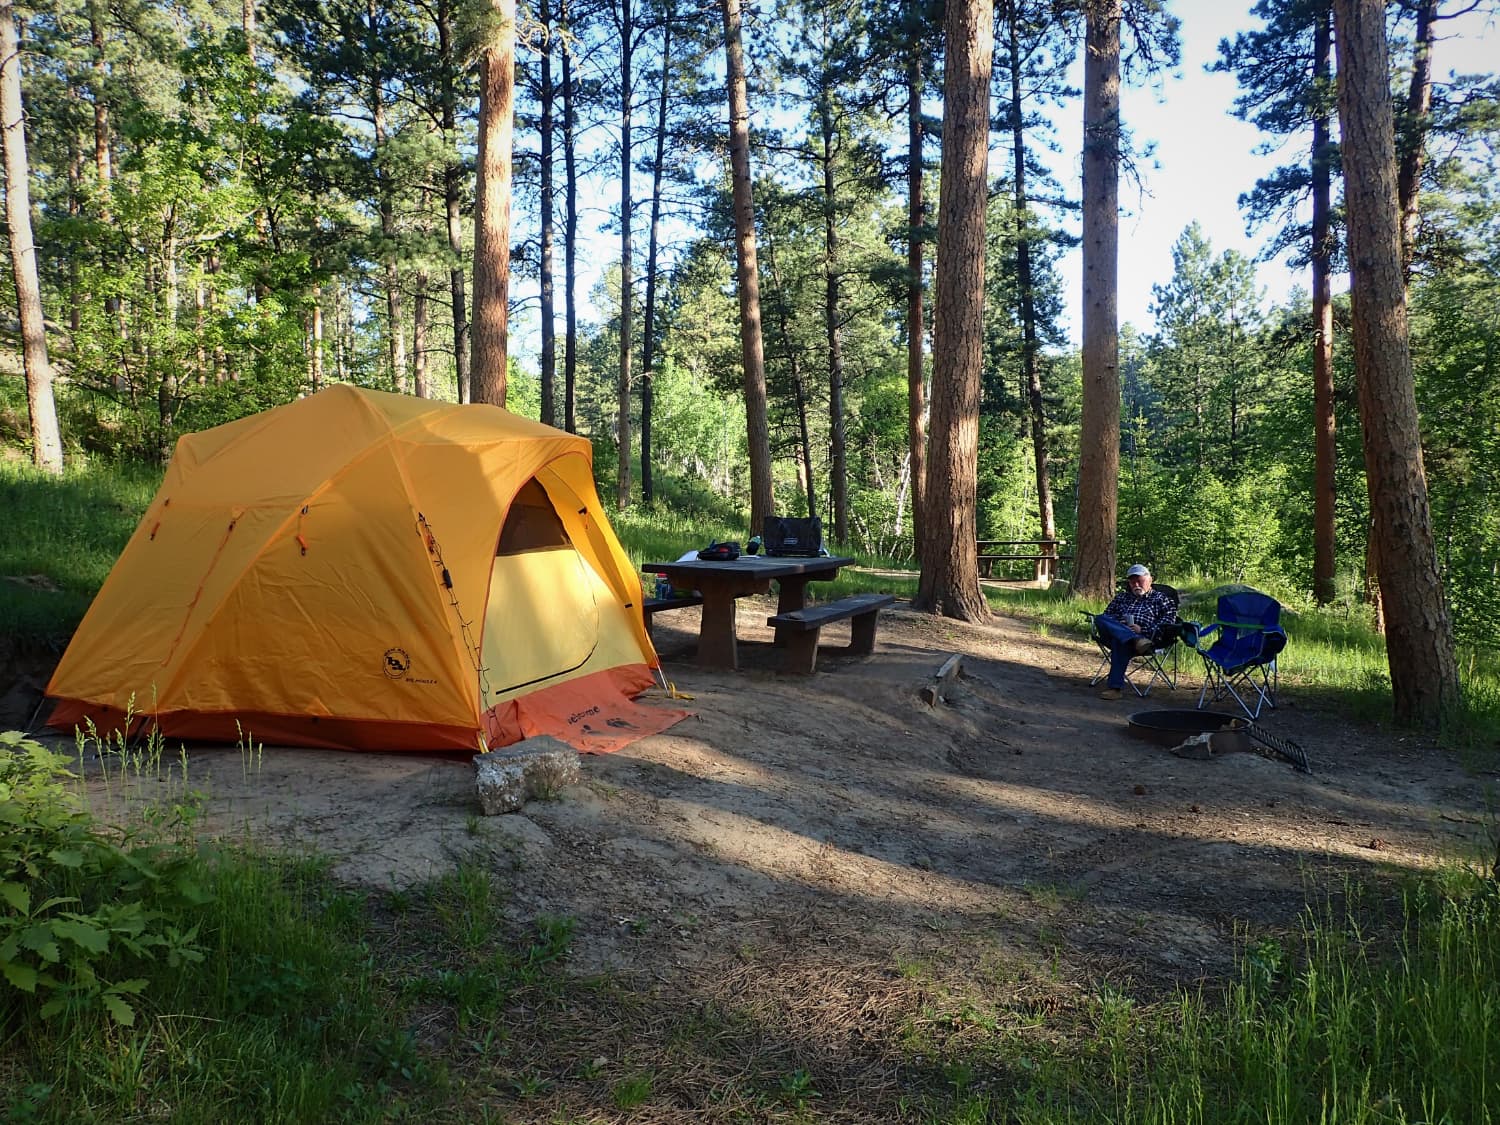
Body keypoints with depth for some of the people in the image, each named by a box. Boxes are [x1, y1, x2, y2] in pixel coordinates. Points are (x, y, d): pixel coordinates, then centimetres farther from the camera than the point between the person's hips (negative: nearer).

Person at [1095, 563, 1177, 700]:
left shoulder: (1160, 599, 20)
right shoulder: (1121, 597, 35)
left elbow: (1167, 622, 4)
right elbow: (1106, 615, 28)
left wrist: (1142, 630, -10)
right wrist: (1117, 625, 3)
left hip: (1143, 636, -4)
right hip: (1113, 634, 4)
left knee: (1119, 642, -39)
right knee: (1099, 619, -28)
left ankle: (1115, 687, -46)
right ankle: (1136, 640, -47)